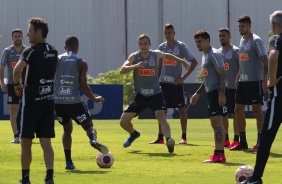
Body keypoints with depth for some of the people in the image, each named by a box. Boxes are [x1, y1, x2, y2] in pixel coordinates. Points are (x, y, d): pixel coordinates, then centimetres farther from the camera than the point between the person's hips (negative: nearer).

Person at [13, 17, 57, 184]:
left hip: (31, 101, -6)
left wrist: (17, 83, -9)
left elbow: (18, 69, -28)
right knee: (46, 142, 2)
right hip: (48, 100, 6)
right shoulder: (53, 52, 10)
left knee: (26, 142, 5)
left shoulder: (31, 51, -13)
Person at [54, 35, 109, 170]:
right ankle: (93, 140, -28)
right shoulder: (81, 63, 0)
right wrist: (95, 99, 11)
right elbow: (84, 86, -3)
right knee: (89, 126, 9)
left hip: (58, 101, 3)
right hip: (74, 102, -3)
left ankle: (68, 161, 11)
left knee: (67, 129, 21)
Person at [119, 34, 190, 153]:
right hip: (140, 96, 1)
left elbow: (167, 55, 22)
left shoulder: (156, 54, -2)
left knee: (161, 116, -27)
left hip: (155, 94, -1)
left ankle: (169, 140, -43)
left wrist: (181, 61, 27)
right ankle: (134, 134, 32)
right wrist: (135, 66, -39)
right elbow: (122, 70, -23)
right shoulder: (134, 57, -8)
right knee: (123, 121, -1)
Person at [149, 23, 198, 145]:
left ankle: (184, 137, 0)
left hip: (176, 83, -5)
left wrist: (184, 77, -9)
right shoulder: (161, 47, 9)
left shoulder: (181, 46, -5)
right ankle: (160, 138, 11)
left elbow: (194, 62, -4)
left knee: (182, 109, -4)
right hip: (163, 83, 5)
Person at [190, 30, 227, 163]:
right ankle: (219, 154, 15)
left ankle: (219, 154, -15)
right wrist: (198, 93, 28)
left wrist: (222, 93, -25)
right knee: (215, 123, 11)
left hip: (217, 92, -10)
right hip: (210, 92, 10)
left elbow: (223, 75, -17)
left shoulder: (214, 55, -10)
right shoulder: (204, 56, 20)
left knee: (217, 122, -12)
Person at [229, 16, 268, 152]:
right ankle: (242, 142, 17)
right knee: (238, 109, 9)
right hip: (243, 81, 9)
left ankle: (260, 142, -5)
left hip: (255, 81, -9)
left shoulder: (256, 41, -10)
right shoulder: (241, 41, 15)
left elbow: (264, 60, -15)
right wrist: (238, 77, 19)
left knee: (256, 108, -7)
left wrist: (265, 79, -22)